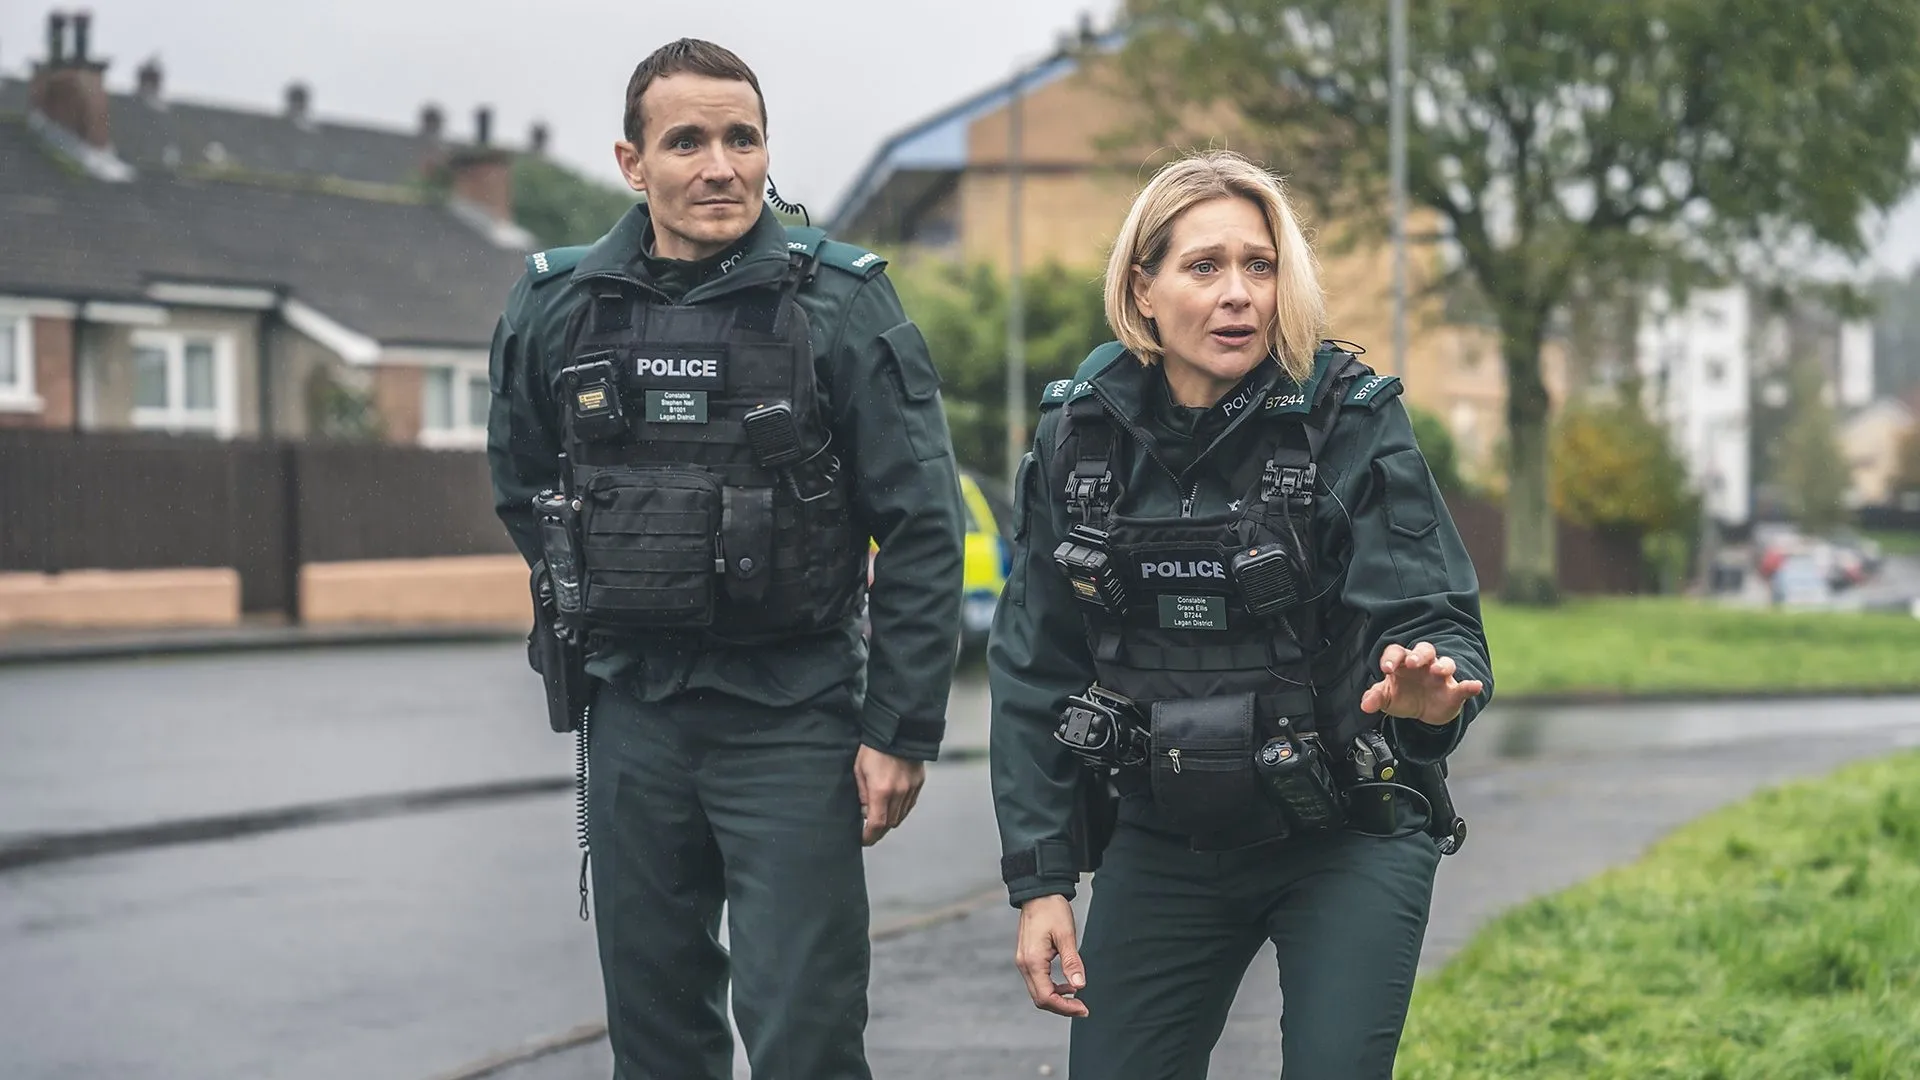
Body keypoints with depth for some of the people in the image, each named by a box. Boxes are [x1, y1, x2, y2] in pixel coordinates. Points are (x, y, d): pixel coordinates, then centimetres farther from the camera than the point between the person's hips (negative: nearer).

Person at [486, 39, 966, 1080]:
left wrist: (902, 729, -9)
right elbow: (522, 485, 21)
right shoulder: (556, 305, 2)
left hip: (792, 718, -4)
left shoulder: (839, 302, -7)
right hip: (631, 715, 4)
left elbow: (923, 531, -7)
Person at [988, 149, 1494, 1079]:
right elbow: (1033, 672, 2)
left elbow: (1435, 619, -16)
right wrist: (1038, 881, -2)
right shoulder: (1079, 434, -2)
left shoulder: (1352, 419, -10)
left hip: (1345, 836, -3)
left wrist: (1432, 691, -40)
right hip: (1162, 842, 3)